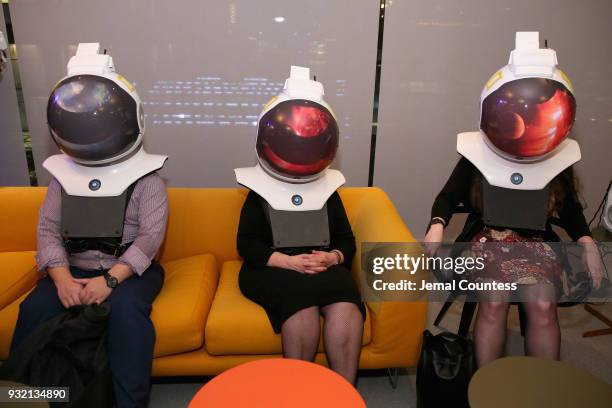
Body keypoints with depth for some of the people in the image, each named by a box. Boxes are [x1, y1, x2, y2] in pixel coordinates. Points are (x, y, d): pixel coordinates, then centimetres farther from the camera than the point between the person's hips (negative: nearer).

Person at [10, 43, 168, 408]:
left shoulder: (146, 180, -5)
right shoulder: (63, 177, 8)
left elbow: (149, 237, -13)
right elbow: (48, 230, 2)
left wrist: (110, 279, -24)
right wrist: (62, 279, -16)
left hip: (130, 270, -4)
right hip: (74, 269, 4)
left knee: (126, 308, -33)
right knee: (35, 307, -20)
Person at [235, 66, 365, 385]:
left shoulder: (328, 191, 18)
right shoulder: (259, 193, 10)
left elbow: (346, 240, 14)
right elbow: (247, 245, 1)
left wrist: (331, 257, -11)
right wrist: (291, 262, -14)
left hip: (325, 269, 2)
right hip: (271, 270, -2)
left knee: (346, 306, -31)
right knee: (302, 302, -35)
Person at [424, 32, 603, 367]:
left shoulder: (559, 159, 5)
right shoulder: (477, 155, -2)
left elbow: (570, 208, 16)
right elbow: (449, 196, 0)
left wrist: (587, 242, 0)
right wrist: (437, 226, -20)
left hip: (537, 243, 2)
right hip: (487, 239, -2)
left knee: (543, 305, -24)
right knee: (494, 301, -27)